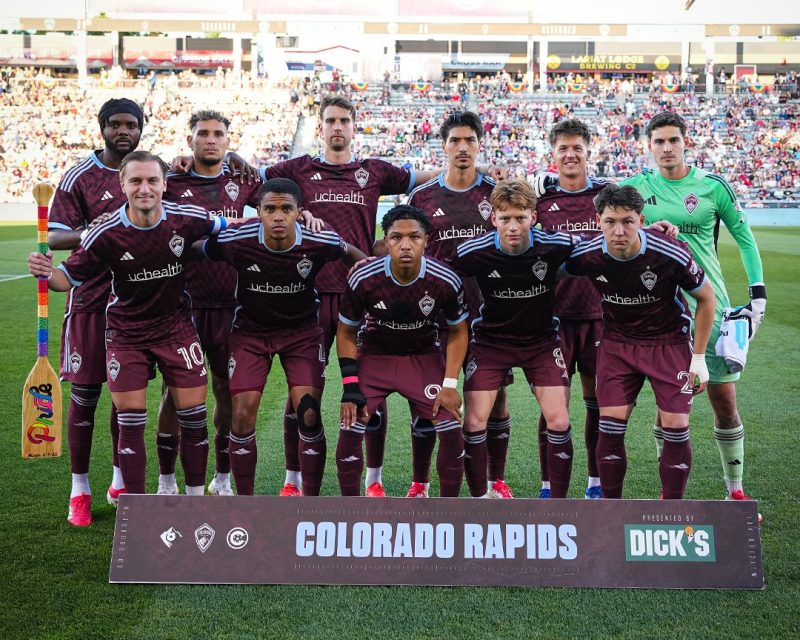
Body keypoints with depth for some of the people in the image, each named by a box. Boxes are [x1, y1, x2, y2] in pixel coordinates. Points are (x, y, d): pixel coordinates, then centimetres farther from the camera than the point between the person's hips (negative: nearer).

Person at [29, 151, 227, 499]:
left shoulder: (187, 218, -14)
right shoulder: (107, 233, -18)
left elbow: (224, 224, 8)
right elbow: (71, 276, -9)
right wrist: (47, 272, -30)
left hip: (177, 326, 1)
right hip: (126, 334, -1)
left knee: (193, 415, 3)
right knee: (131, 422, -2)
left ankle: (196, 496, 21)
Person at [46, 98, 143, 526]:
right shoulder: (79, 177, -5)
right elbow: (54, 237, -11)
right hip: (91, 298, -4)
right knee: (84, 393, 0)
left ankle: (120, 483, 24)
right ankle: (79, 491, 12)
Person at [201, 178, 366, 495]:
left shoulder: (321, 241, -21)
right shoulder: (234, 240, -24)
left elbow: (351, 254, 2)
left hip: (302, 330, 0)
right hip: (250, 330, 0)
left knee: (309, 415, -9)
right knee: (242, 415, -6)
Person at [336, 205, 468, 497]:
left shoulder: (445, 281, -21)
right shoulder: (363, 279, -23)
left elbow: (457, 331, -3)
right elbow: (346, 332, -7)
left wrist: (450, 384, -12)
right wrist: (351, 387, -13)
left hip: (424, 358, 1)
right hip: (373, 356, 0)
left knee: (452, 432, -10)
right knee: (349, 432, -12)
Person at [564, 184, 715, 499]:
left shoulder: (671, 254, -24)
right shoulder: (586, 255, -19)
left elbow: (706, 297, -8)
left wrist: (699, 357, -6)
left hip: (670, 341, -2)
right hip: (617, 341, 2)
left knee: (676, 428, -6)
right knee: (611, 427, -5)